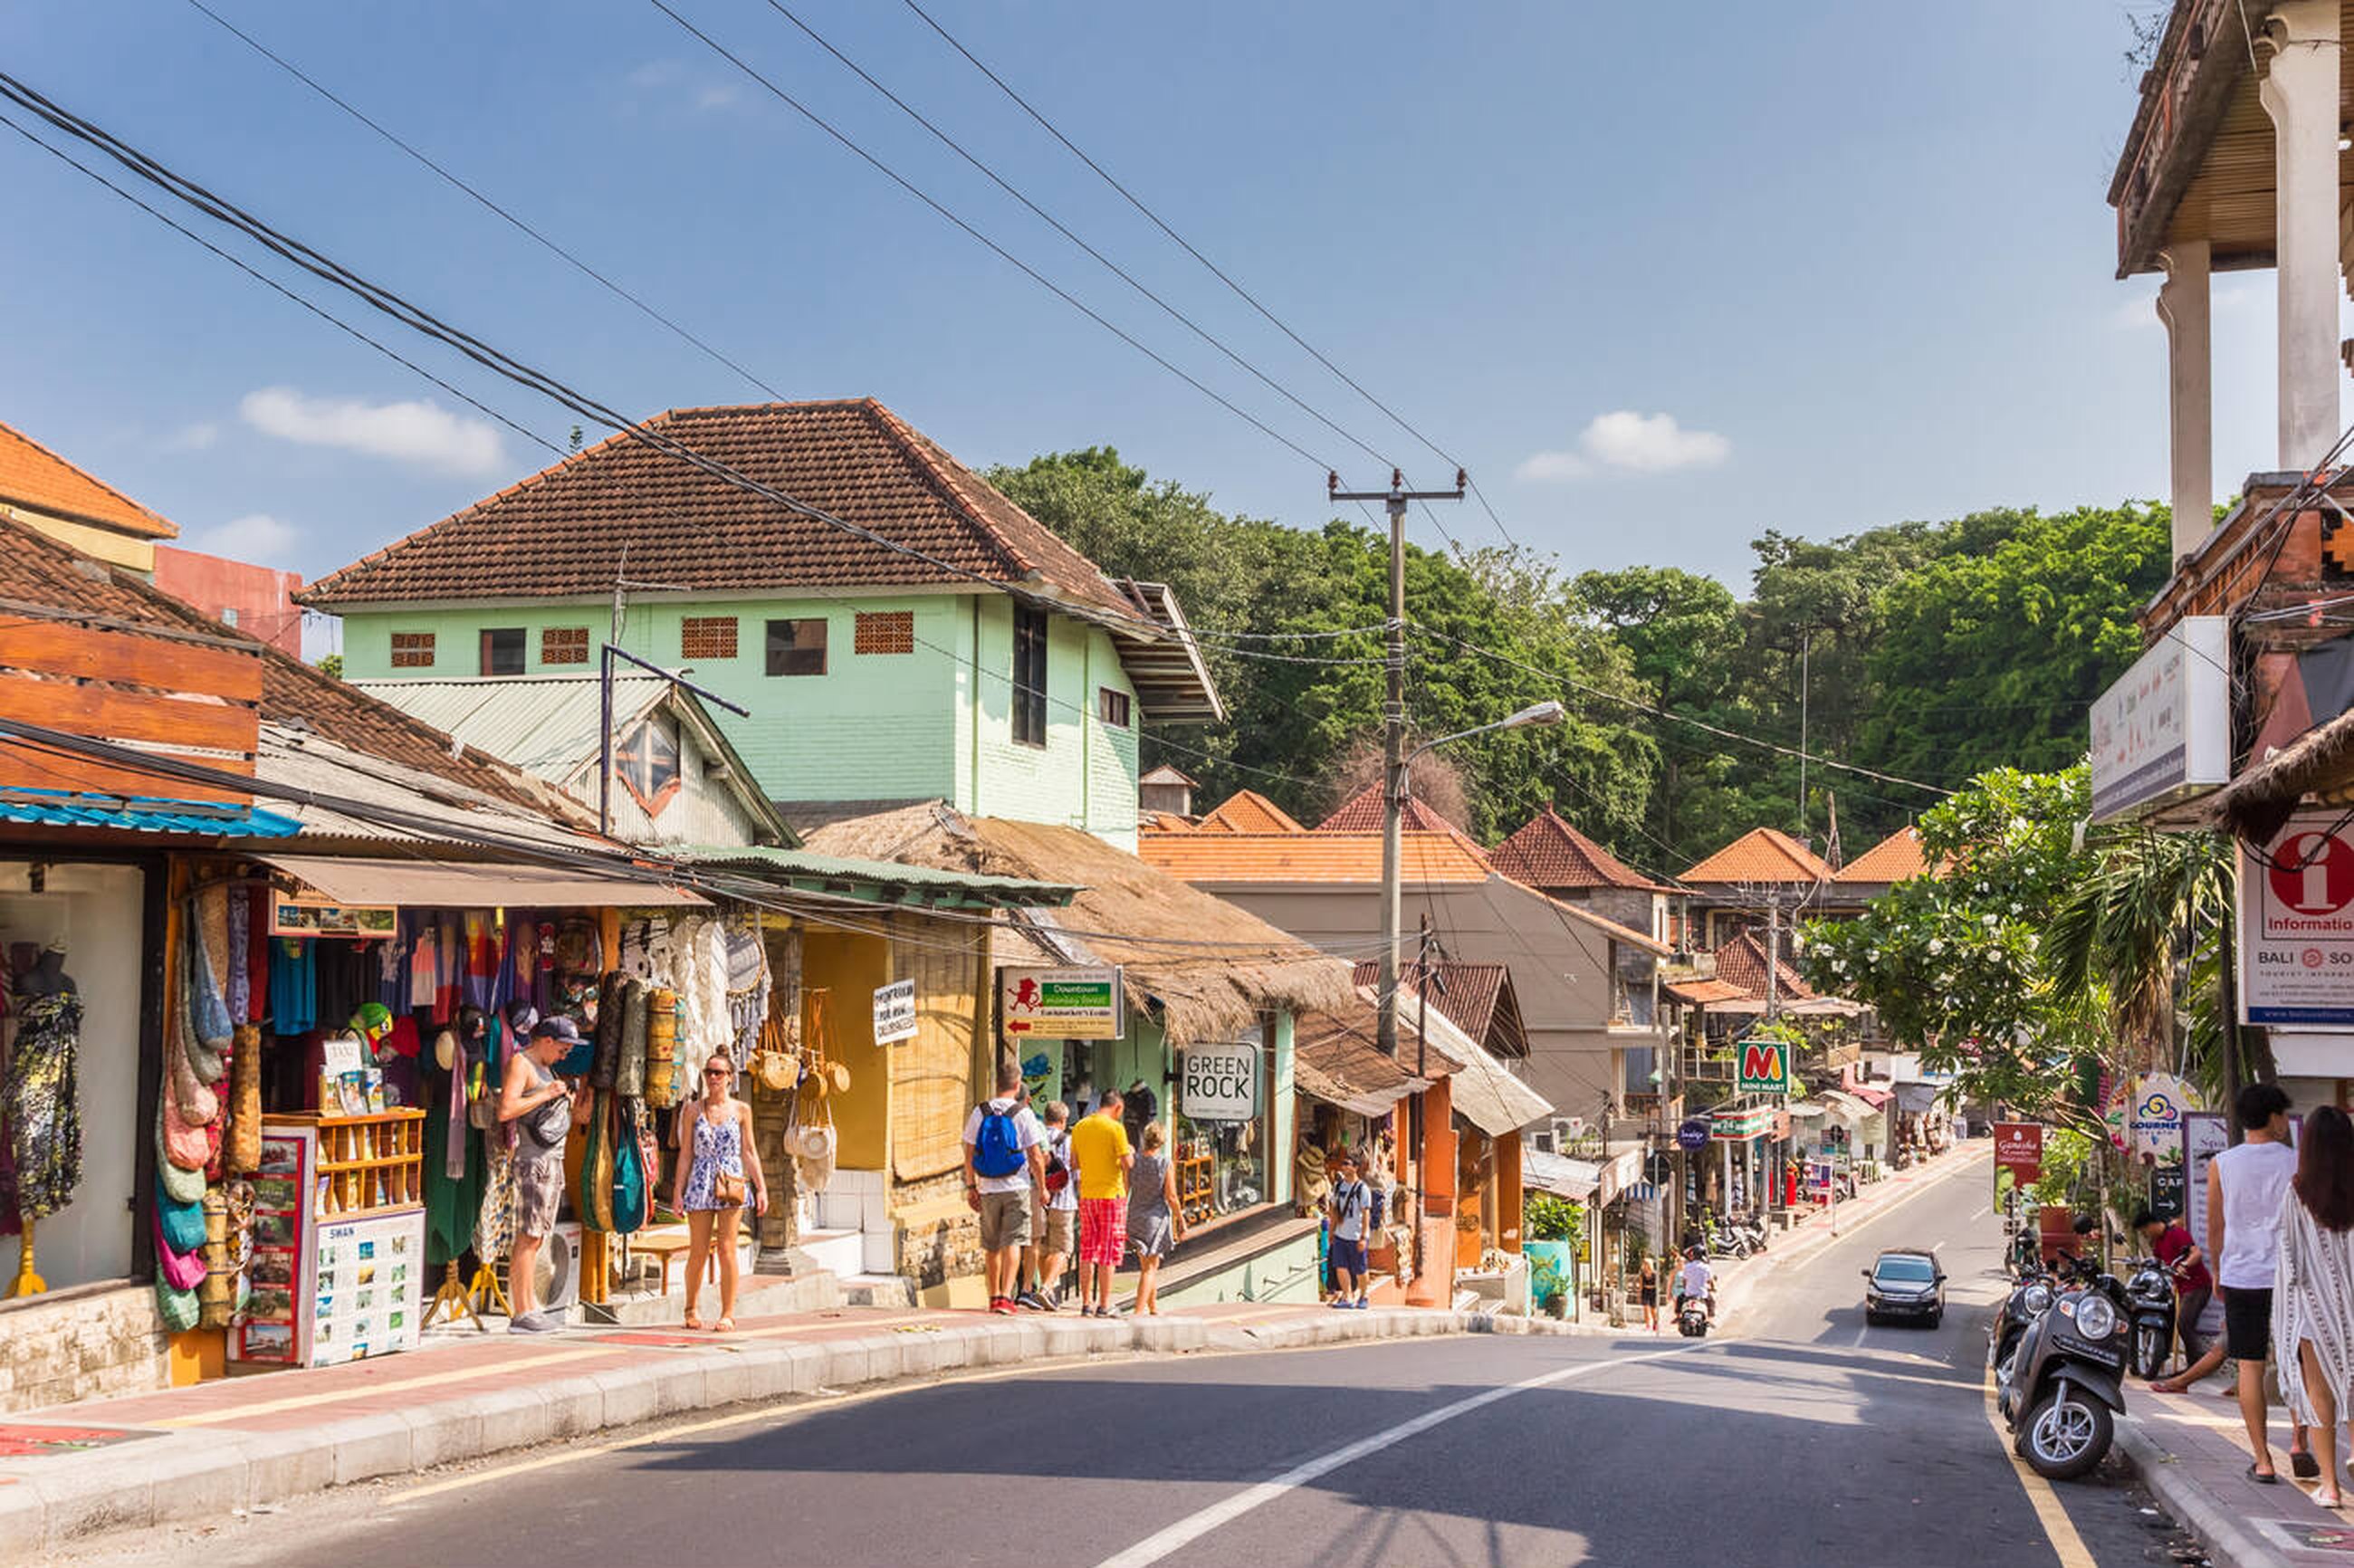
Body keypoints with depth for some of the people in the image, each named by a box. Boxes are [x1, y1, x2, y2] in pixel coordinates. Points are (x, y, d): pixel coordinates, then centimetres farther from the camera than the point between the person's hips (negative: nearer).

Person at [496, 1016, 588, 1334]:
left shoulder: (544, 1069, 22)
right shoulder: (520, 1064, -7)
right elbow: (506, 1110, -20)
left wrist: (574, 1114, 10)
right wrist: (546, 1094, -15)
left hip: (553, 1159, 10)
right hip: (533, 1159, -10)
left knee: (536, 1238, 10)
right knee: (528, 1237, -9)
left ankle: (531, 1307, 13)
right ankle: (522, 1314, -9)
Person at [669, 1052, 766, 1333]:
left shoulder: (741, 1110, 5)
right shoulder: (693, 1110, 5)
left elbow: (749, 1151, 9)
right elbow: (685, 1153, 6)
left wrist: (761, 1188, 4)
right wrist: (677, 1191, 2)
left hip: (732, 1183, 0)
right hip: (701, 1184, 1)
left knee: (727, 1249, -4)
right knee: (698, 1252, 2)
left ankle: (728, 1314, 2)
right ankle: (691, 1308, 22)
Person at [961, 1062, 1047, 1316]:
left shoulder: (979, 1112, 2)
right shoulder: (1024, 1114, -6)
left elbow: (969, 1153, 5)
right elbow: (1036, 1157, -6)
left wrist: (971, 1186, 13)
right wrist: (1042, 1187, 4)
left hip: (988, 1189, 3)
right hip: (1017, 1188, -3)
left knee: (992, 1247, 13)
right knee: (1012, 1243, -4)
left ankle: (994, 1296, 23)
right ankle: (1005, 1296, -16)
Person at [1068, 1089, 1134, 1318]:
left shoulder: (1080, 1127, 6)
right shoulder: (1115, 1128, -11)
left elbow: (1075, 1161, 12)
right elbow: (1127, 1163, -13)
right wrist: (1131, 1153, 7)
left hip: (1086, 1195, 5)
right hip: (1112, 1194, -5)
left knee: (1087, 1250, 10)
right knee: (1109, 1252, 0)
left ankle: (1086, 1304, 10)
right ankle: (1104, 1305, 0)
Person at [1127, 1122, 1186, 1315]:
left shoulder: (1133, 1160, -5)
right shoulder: (1166, 1164, -13)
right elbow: (1171, 1196, -12)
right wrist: (1180, 1219, 2)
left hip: (1135, 1217, 4)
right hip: (1157, 1217, -4)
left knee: (1147, 1266, 19)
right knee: (1150, 1268, 2)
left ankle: (1154, 1308, 30)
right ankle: (1139, 1311, -8)